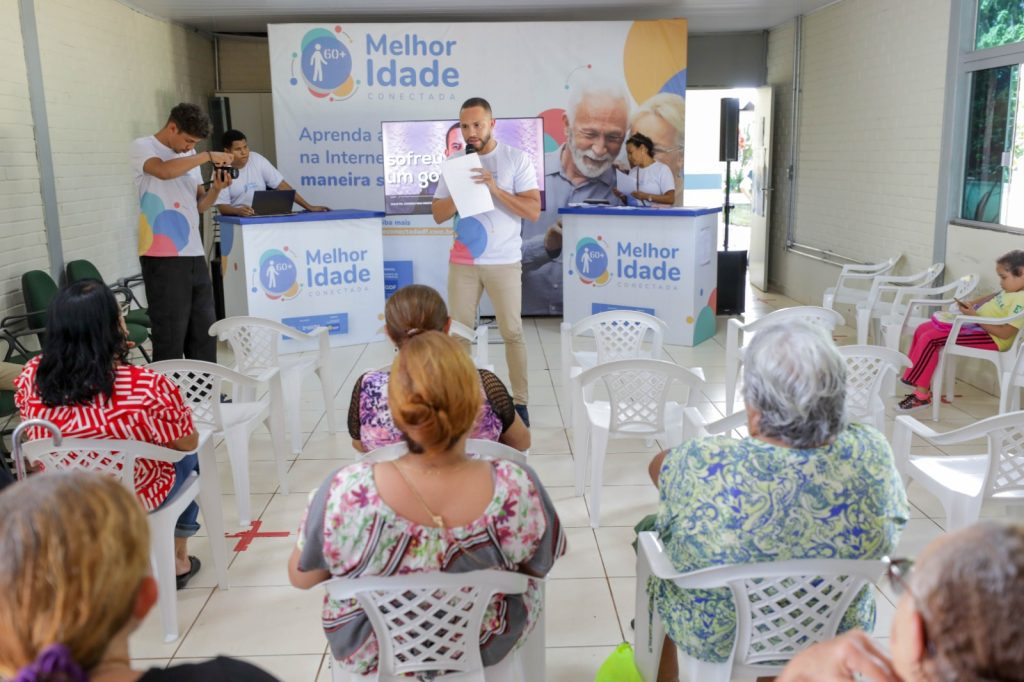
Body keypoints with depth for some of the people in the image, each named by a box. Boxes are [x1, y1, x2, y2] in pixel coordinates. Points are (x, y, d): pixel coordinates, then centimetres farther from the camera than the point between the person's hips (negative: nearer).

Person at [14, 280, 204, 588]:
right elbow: (187, 442, -15)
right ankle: (177, 558, 37)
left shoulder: (32, 376, -17)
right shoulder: (148, 387, -33)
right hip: (134, 499, -4)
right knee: (191, 454, 26)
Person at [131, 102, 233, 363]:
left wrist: (216, 189, -1)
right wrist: (208, 156, -17)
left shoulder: (189, 155, 17)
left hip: (195, 254, 7)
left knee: (204, 329, 11)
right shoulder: (142, 147, -2)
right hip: (163, 258, -7)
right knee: (170, 333, -3)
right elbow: (164, 171, -24)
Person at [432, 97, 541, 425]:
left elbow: (533, 210, -10)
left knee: (512, 332, 2)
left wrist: (495, 189, -20)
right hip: (463, 262, 3)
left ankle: (520, 401, 11)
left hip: (504, 262, -3)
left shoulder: (516, 159, -2)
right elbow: (438, 214, 6)